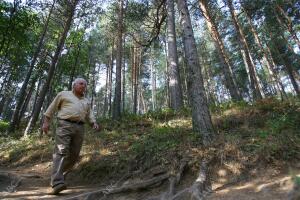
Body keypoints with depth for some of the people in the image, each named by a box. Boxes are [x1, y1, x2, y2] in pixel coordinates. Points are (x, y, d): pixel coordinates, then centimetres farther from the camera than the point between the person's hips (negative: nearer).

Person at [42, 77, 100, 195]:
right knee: (62, 152, -17)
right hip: (65, 125, -4)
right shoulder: (64, 94, 14)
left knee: (74, 155, 2)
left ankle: (60, 175, 23)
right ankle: (57, 184, -23)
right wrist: (46, 122, 3)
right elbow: (52, 108, 12)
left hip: (79, 128, 5)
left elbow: (89, 115, 22)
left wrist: (94, 123, 3)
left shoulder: (86, 101, 26)